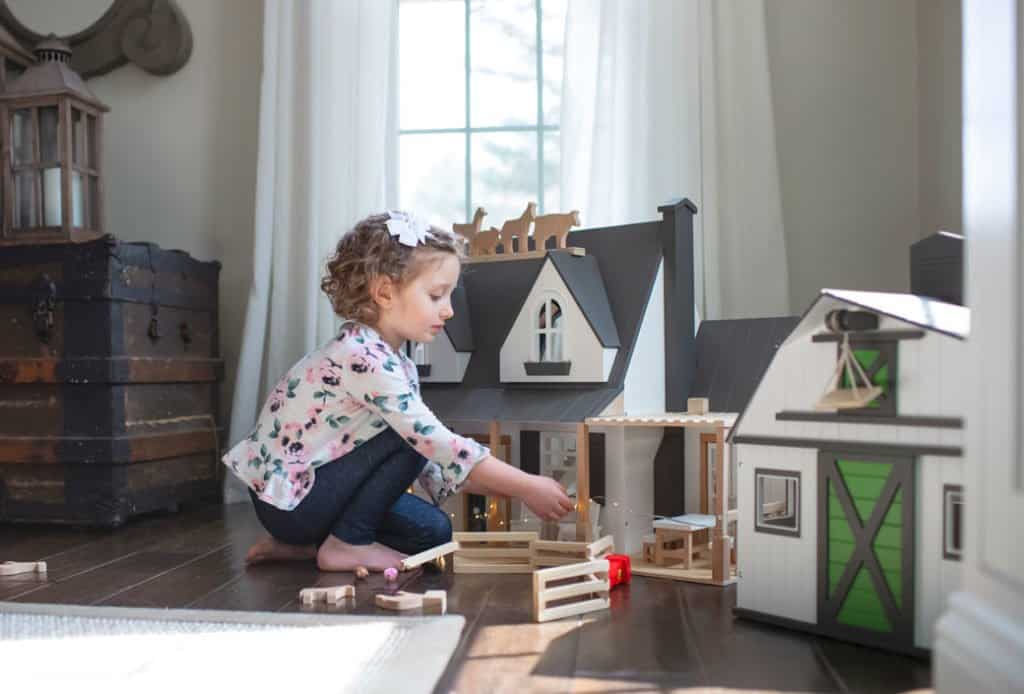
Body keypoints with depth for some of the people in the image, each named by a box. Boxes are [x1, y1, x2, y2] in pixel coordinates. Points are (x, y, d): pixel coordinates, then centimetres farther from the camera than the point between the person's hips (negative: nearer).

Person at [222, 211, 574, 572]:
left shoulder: (396, 363, 4)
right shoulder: (362, 357, -26)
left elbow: (433, 465, 4)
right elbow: (437, 444, -29)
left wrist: (509, 487, -5)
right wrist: (527, 487, -23)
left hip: (315, 486, 9)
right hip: (287, 497, -9)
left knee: (433, 530, 6)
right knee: (410, 437, -19)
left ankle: (302, 544, 11)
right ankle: (345, 544, -6)